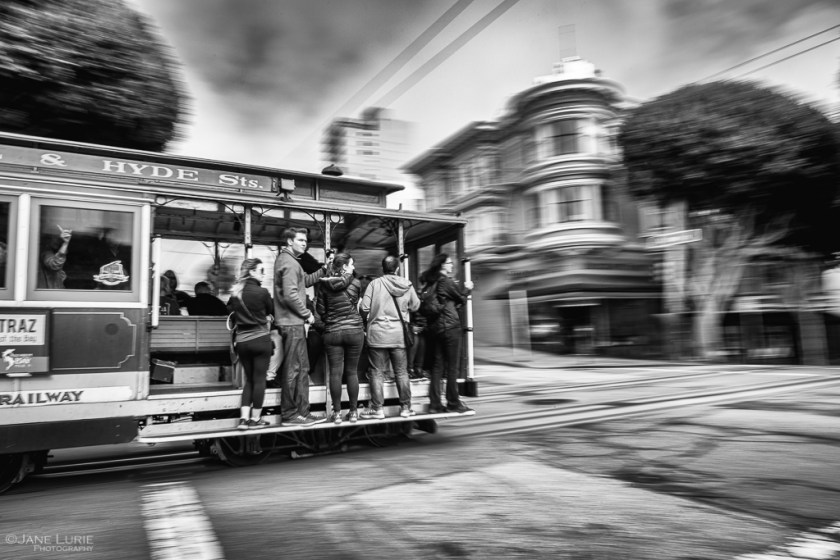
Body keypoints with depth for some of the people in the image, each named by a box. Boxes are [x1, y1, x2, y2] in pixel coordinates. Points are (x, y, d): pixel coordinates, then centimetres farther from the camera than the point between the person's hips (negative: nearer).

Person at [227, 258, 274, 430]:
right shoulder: (262, 292, -11)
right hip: (260, 340, -5)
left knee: (249, 379, 15)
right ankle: (255, 419, 10)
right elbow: (271, 311, 3)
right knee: (259, 379, 5)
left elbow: (231, 311, 13)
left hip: (241, 341, 5)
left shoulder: (235, 293, 3)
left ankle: (243, 418, 9)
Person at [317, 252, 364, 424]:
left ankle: (337, 413, 6)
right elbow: (356, 305, 4)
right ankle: (353, 412, 13)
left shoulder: (325, 285, -1)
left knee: (335, 372, 3)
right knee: (352, 372, 7)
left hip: (332, 332, 1)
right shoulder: (355, 283, -5)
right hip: (354, 330, 0)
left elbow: (320, 308, 3)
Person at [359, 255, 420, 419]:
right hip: (399, 333, 2)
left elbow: (364, 308, -9)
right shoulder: (407, 285, 0)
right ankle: (406, 407, 18)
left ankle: (377, 408, 10)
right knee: (401, 371, 12)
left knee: (377, 372, 6)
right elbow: (415, 306, 10)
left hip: (378, 333, -2)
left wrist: (368, 317, 11)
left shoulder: (375, 283, -7)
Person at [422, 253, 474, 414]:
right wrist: (467, 288, 18)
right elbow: (462, 298, 2)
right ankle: (453, 403, 6)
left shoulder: (430, 283, 11)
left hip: (434, 327, 7)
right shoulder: (447, 282, -11)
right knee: (452, 366, 1)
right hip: (450, 326, -7)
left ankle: (435, 404, 11)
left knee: (437, 366, 9)